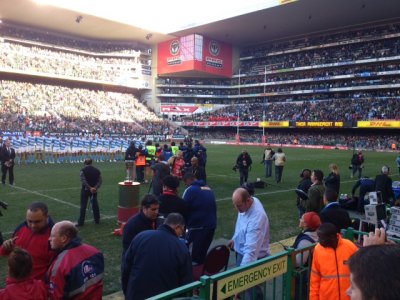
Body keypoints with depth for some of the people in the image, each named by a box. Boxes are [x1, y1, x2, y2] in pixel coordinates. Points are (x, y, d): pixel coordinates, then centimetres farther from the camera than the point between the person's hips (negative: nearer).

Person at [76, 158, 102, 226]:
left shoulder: (83, 170, -10)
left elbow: (83, 181, -20)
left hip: (85, 190, -4)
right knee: (95, 205, 13)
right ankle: (97, 220, 22)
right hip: (94, 190, 4)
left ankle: (81, 222, 3)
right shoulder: (97, 170, 2)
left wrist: (90, 188, -19)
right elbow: (100, 180, -5)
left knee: (83, 206, 1)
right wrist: (95, 187, -14)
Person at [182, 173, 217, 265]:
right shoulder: (209, 189, 13)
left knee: (195, 255, 2)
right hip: (211, 225, 7)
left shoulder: (190, 190, -8)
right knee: (202, 254, 15)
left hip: (198, 227, -7)